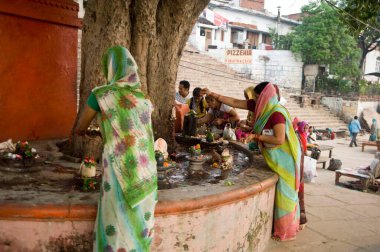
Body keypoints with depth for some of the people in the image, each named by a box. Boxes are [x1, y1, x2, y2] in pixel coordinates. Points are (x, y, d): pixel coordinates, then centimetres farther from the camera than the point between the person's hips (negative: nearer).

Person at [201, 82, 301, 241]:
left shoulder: (276, 113, -24)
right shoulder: (259, 106, 0)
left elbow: (279, 139, -29)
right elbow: (234, 102, 3)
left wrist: (256, 136, -23)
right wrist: (212, 94, 2)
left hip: (284, 158, -8)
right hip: (274, 157, 8)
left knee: (284, 193, 2)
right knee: (279, 192, 15)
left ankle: (286, 231, 16)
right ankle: (281, 225, 28)